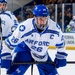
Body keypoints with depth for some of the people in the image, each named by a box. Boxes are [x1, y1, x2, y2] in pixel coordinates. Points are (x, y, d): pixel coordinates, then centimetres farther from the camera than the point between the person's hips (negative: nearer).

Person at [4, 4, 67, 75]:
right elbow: (9, 42, -22)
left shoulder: (54, 27, -22)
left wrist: (61, 57, 1)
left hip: (42, 54, 4)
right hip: (24, 49, -4)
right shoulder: (25, 27, -33)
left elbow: (60, 42, -2)